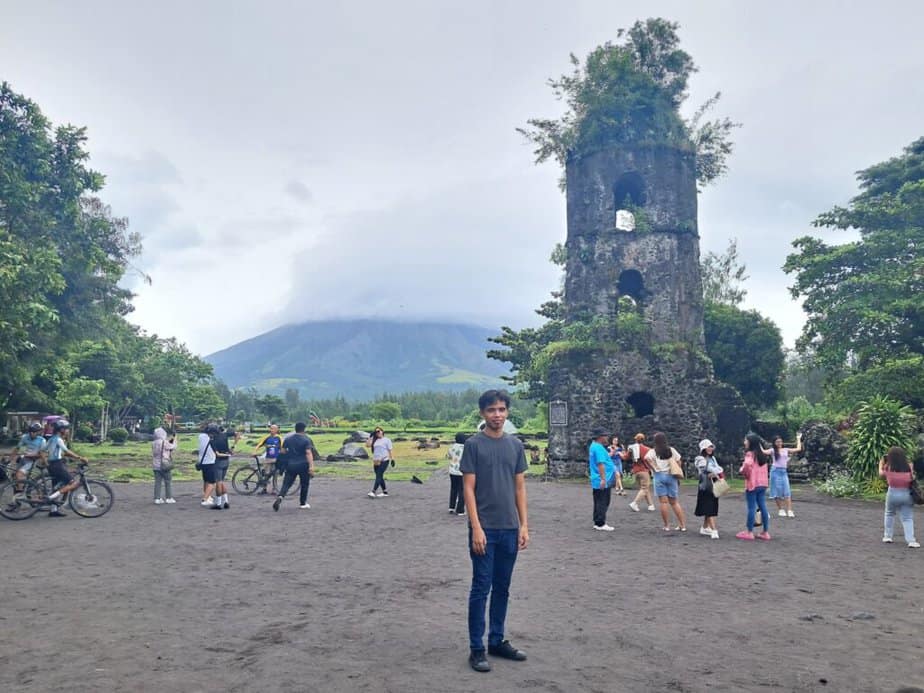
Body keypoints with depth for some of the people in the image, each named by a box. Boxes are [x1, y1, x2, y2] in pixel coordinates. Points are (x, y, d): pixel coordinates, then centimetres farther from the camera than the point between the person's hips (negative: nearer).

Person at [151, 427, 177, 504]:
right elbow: (173, 447, -3)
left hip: (156, 466, 6)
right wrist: (173, 440, 17)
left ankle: (157, 498, 6)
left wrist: (168, 440, 22)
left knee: (157, 482, 7)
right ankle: (168, 498, 9)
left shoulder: (153, 443, 5)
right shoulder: (165, 443, -15)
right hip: (165, 465, -6)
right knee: (168, 482, 5)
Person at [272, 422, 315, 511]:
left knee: (286, 483, 4)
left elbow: (283, 451, 11)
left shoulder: (288, 438, 5)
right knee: (304, 484, 14)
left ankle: (280, 497, -23)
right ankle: (303, 503, 21)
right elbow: (308, 453, -17)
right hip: (303, 465, -3)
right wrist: (311, 466, -22)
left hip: (291, 465, 3)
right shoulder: (306, 439, -8)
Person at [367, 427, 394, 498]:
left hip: (384, 461, -6)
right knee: (379, 477, 10)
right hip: (376, 461, 6)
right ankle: (385, 492, 21)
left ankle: (373, 492, -21)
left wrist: (392, 459, -7)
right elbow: (368, 445, 0)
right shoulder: (374, 440, 13)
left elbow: (390, 450, 0)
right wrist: (371, 436, 0)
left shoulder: (386, 440, 1)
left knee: (379, 476, -14)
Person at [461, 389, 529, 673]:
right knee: (481, 589, 1)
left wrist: (523, 525, 4)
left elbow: (520, 487, 10)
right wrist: (476, 528, -14)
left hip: (509, 529, 5)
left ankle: (497, 641, 26)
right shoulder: (473, 444, -6)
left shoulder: (515, 445, 8)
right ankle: (476, 648, 11)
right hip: (484, 529, -4)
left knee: (502, 588, 13)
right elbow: (468, 488, -8)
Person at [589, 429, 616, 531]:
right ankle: (600, 524, -2)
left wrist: (611, 453, 19)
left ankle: (597, 523, 20)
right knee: (603, 503, -5)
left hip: (597, 481, 11)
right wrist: (603, 479, -27)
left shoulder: (594, 446, 16)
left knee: (599, 503, 15)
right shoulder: (598, 447, -18)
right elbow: (600, 464, -25)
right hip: (603, 482, -10)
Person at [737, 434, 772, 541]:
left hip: (752, 484, -8)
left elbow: (747, 464, -33)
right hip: (763, 484, 8)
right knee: (763, 507, 9)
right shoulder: (762, 454, 12)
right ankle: (766, 532, 13)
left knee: (751, 508, -2)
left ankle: (750, 533, 3)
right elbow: (766, 467, 19)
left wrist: (744, 472, -15)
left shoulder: (750, 453, -14)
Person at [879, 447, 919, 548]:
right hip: (906, 494, 1)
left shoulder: (889, 467, -4)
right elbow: (912, 478, 11)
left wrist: (881, 463, 30)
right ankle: (911, 541, -7)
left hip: (893, 493, -1)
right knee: (907, 518, 5)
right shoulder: (908, 467, -2)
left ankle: (887, 536, 21)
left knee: (889, 514, 21)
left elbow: (881, 473, 14)